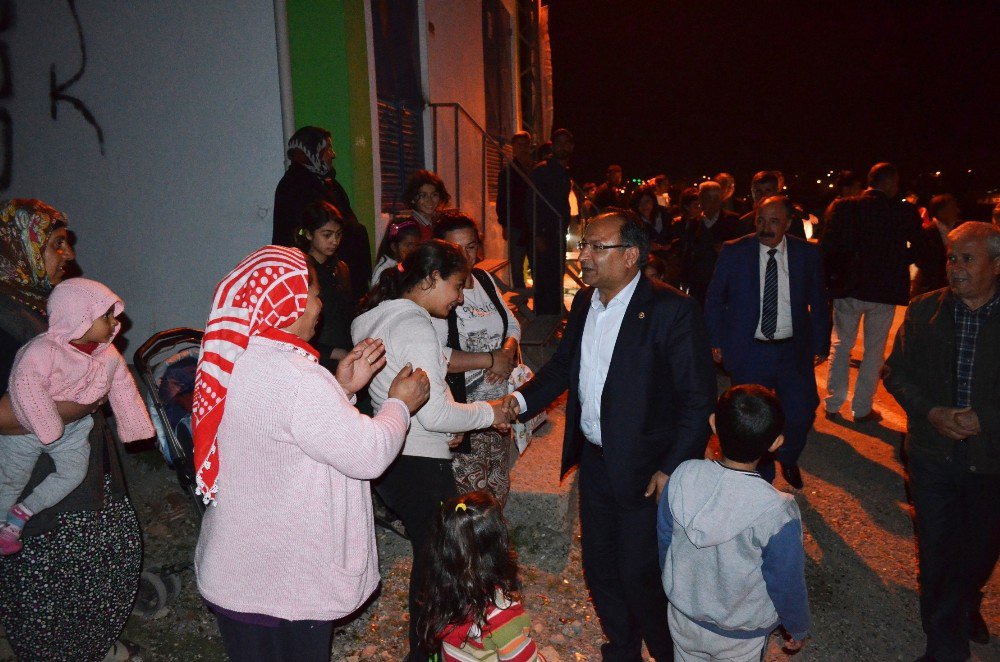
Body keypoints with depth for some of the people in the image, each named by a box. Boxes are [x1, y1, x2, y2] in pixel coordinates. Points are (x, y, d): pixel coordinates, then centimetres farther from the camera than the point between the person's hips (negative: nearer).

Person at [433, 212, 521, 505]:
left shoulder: (484, 279, 9)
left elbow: (512, 324, 16)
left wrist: (509, 351, -7)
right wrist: (491, 360, -18)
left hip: (498, 403, 7)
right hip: (460, 408, -7)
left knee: (499, 488, 18)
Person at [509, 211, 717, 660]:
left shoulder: (672, 310, -18)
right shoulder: (584, 302, 3)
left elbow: (699, 399, -15)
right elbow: (562, 365, 13)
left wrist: (672, 469, -18)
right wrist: (520, 400, -3)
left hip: (644, 471, -7)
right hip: (594, 459, 7)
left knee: (640, 575, 6)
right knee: (598, 566, 19)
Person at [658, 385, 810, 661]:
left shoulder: (682, 476, -24)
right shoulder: (777, 514, -33)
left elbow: (664, 538, -7)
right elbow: (788, 586, -17)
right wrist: (798, 629, 4)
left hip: (684, 616, 2)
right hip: (740, 638, -2)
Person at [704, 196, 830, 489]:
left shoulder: (807, 254, -2)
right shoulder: (734, 252, -6)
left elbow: (818, 302, 7)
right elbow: (714, 299, 2)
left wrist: (820, 343, 6)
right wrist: (715, 341, 1)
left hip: (794, 350, 1)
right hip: (748, 352, -1)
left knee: (801, 415, 5)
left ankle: (788, 459, 39)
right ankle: (761, 477, 32)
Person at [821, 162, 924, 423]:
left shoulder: (843, 207, -4)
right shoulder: (904, 211, -6)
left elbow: (826, 246, -7)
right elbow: (920, 246, 0)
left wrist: (832, 275, 4)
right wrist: (900, 264, 15)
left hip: (847, 288, 1)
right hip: (885, 290, -1)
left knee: (841, 346, 14)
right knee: (874, 350, 10)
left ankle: (833, 405, 17)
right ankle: (862, 409, 14)